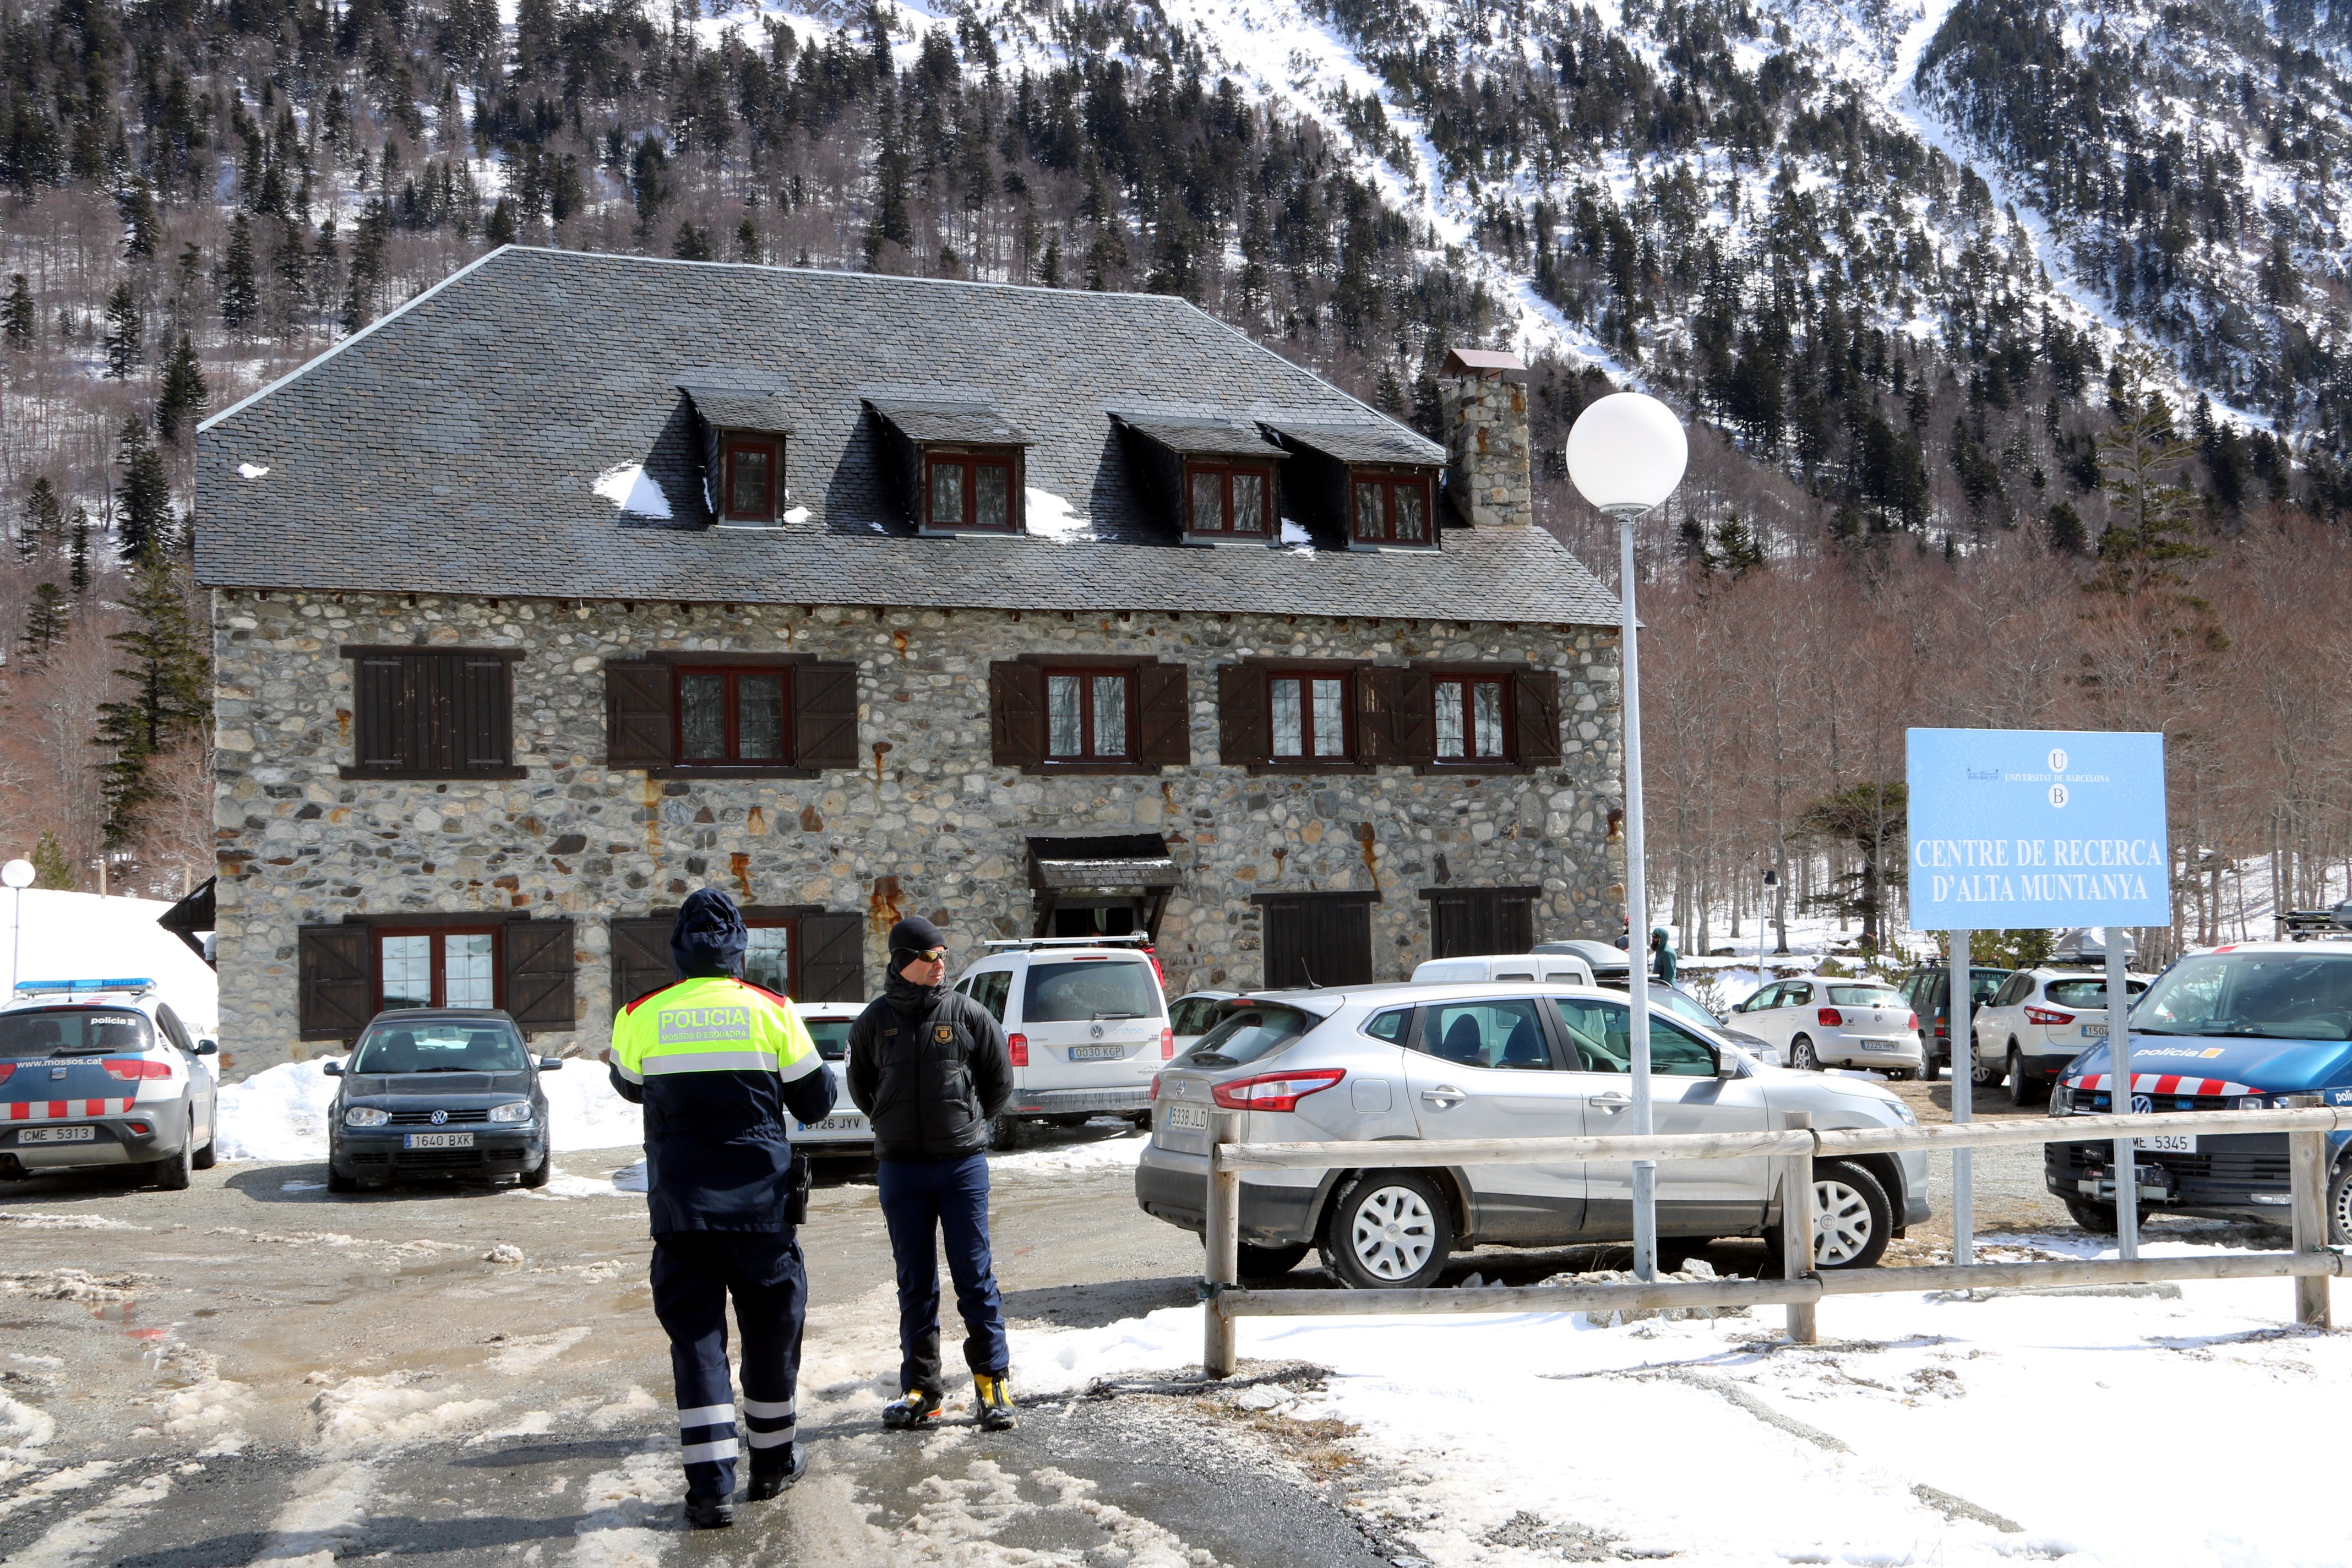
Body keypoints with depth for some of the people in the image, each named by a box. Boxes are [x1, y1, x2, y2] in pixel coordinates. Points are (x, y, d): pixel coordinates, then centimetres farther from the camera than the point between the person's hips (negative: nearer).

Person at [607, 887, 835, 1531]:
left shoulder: (641, 1017, -3)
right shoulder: (771, 1012, -5)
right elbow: (815, 1101, 2)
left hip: (680, 1207, 0)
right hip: (762, 1205, 0)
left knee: (695, 1338, 5)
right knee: (771, 1331, 15)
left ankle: (711, 1488, -2)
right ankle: (773, 1464, 29)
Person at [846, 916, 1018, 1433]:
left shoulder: (968, 1015, 0)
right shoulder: (876, 1021, 4)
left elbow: (999, 1079, 10)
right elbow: (860, 1085, 18)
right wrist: (896, 1126, 13)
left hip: (963, 1163, -1)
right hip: (900, 1168, 2)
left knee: (975, 1276, 1)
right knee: (915, 1282, 7)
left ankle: (993, 1381, 10)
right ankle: (920, 1389, 13)